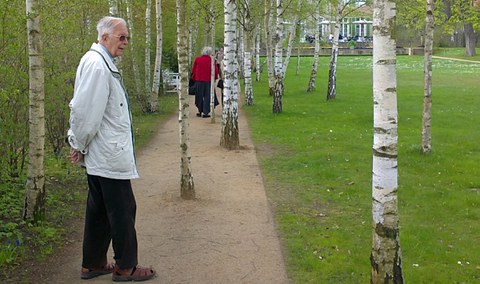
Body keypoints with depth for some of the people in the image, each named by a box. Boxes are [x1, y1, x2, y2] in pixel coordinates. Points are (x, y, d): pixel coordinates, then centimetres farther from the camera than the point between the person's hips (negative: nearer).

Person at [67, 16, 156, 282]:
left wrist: (78, 143, 13)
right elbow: (85, 110, -22)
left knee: (99, 210, 16)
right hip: (110, 155, -10)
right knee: (122, 210, 0)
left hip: (102, 155, 10)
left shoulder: (101, 62, 15)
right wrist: (80, 145, -10)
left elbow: (82, 108, 17)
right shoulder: (96, 64, -18)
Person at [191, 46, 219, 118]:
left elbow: (193, 70, 4)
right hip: (208, 81, -2)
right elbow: (216, 71, -4)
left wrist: (194, 79, 17)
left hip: (199, 80, 2)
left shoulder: (197, 59, -2)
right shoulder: (211, 60, -7)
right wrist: (214, 78, 14)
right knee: (207, 96, 5)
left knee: (199, 96, 14)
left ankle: (200, 111, 21)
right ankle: (205, 112, -1)